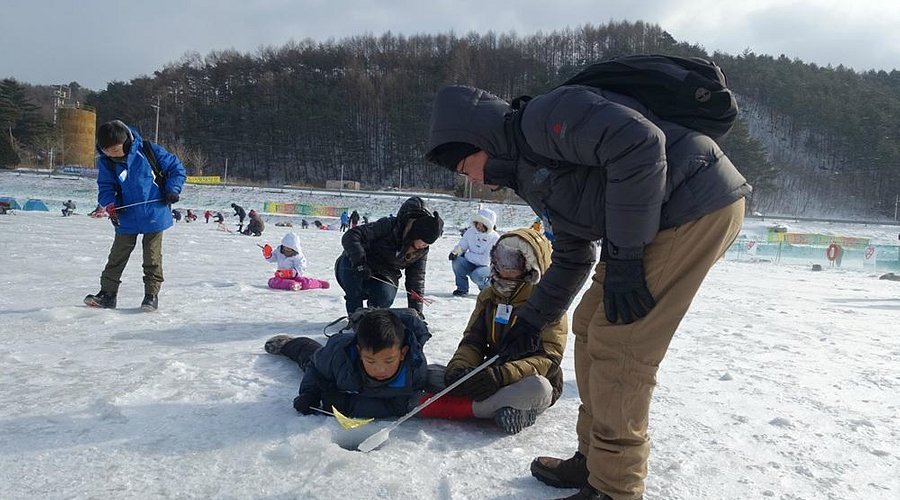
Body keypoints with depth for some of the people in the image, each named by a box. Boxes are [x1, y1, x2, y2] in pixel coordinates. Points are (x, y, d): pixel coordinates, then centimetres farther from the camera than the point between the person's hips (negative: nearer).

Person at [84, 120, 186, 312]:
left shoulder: (149, 151, -13)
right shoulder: (105, 162, -4)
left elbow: (176, 168, -2)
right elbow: (106, 188, 1)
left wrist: (173, 189, -14)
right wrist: (110, 204, -19)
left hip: (154, 215, -3)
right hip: (127, 218, 3)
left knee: (152, 257, 6)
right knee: (117, 256, 7)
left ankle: (152, 293, 16)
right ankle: (107, 293, 17)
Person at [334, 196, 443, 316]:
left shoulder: (422, 251, -6)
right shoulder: (389, 226, -22)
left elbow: (417, 280, 1)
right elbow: (351, 236, -25)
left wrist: (416, 311, -7)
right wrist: (359, 263, -39)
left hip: (385, 278, 2)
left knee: (385, 297, -33)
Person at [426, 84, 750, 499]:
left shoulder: (544, 117, -13)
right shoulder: (533, 175, 17)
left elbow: (640, 143, -25)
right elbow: (571, 259, 24)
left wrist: (622, 258, -22)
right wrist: (530, 321, 24)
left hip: (699, 204, -10)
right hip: (665, 222, 10)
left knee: (615, 346, -9)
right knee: (589, 327, 12)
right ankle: (593, 460, 24)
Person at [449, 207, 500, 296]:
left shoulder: (495, 238, -19)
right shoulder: (470, 232, -6)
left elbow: (486, 260, -22)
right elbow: (461, 245, 3)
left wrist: (467, 255, -20)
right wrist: (455, 252, -19)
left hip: (487, 267, -4)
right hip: (471, 265, 4)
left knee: (476, 275, -34)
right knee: (457, 261, -23)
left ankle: (488, 288, 1)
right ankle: (462, 288, -4)